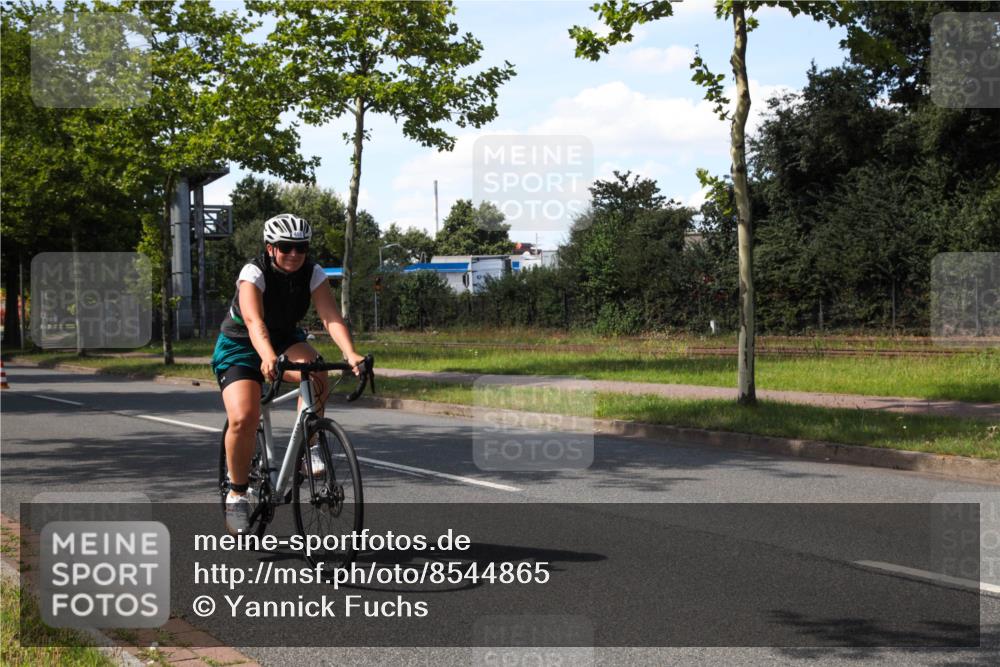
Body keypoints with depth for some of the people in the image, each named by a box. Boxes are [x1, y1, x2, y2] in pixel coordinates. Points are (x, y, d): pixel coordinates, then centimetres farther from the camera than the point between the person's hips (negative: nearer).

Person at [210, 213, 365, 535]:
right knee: (243, 419, -23)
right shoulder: (254, 273, -26)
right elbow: (254, 321, -42)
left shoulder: (313, 274, -15)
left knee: (316, 377, -31)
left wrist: (351, 354, -46)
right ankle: (237, 494, -3)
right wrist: (268, 358, -61)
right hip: (239, 345, -3)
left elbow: (331, 317, -28)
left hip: (284, 339, 3)